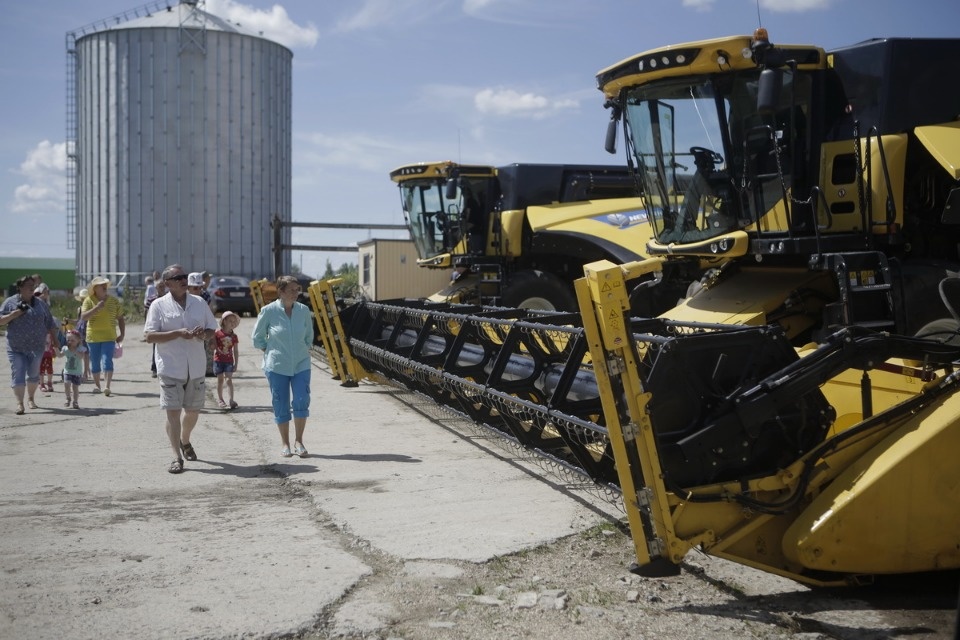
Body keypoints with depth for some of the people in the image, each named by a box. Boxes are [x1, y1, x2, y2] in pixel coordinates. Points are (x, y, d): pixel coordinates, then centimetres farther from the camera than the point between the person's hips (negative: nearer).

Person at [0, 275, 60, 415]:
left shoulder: (40, 304, 9)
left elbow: (50, 325, 13)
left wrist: (55, 342, 9)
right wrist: (16, 313, -16)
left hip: (36, 347, 3)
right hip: (16, 347, -3)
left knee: (34, 374, 11)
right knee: (18, 374, -6)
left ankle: (31, 399, 29)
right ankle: (19, 403, -6)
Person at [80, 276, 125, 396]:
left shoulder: (114, 301, 4)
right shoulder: (89, 300, -1)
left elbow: (120, 318, 11)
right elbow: (83, 317, -12)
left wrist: (122, 334, 4)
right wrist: (96, 308, -22)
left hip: (109, 337, 0)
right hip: (93, 337, 1)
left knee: (107, 361, -13)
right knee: (95, 362, 10)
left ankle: (107, 386, -21)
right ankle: (96, 384, 26)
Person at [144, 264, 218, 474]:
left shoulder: (199, 303, 8)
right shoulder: (158, 305, -4)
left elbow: (212, 329, 13)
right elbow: (150, 336, -10)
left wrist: (203, 334, -11)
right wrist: (178, 333, -21)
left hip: (195, 368, 4)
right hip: (170, 368, -4)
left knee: (193, 410, 15)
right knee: (173, 412, -6)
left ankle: (185, 441, 42)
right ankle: (177, 457, -1)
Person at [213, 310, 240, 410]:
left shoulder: (234, 336, 3)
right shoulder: (217, 333, -5)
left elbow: (236, 351, 6)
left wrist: (236, 364, 3)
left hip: (229, 361, 1)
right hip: (218, 360, -1)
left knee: (228, 380, -7)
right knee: (220, 380, 7)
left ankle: (231, 400, -14)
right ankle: (221, 400, 18)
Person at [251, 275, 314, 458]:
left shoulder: (304, 310, 0)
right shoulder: (268, 311, -8)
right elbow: (257, 338, 3)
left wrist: (304, 351, 7)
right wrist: (271, 353, 0)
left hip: (301, 365, 2)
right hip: (277, 366, -2)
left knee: (302, 402, -8)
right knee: (281, 406, 3)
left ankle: (299, 441, 7)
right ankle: (285, 444, 16)